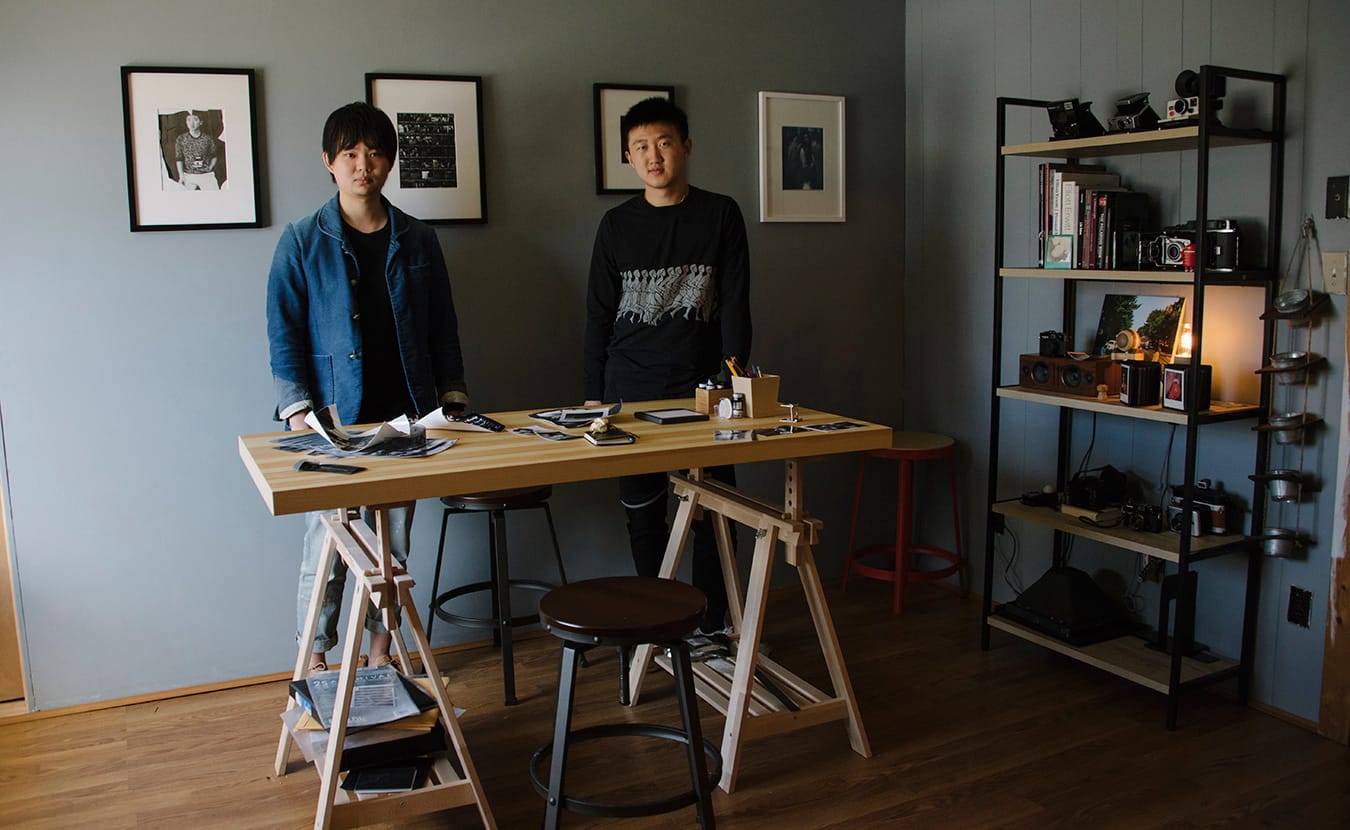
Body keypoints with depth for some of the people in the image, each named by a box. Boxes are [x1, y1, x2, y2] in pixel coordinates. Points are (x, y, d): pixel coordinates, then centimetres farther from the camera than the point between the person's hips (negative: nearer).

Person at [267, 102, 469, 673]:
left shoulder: (417, 241, 8)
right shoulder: (303, 241, 0)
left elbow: (442, 328, 12)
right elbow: (283, 332, -2)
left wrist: (452, 400, 6)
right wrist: (298, 411, -12)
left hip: (405, 417, 3)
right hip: (333, 418, -3)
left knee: (394, 541, 10)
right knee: (328, 541, 0)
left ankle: (381, 649, 26)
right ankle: (315, 658, 18)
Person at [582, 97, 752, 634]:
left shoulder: (720, 215, 3)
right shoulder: (617, 225, 7)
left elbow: (735, 304, 0)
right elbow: (599, 314, 9)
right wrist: (592, 394, 5)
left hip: (701, 388, -1)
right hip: (630, 390, 2)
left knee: (711, 512, 1)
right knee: (643, 513, 7)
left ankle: (711, 628, 15)